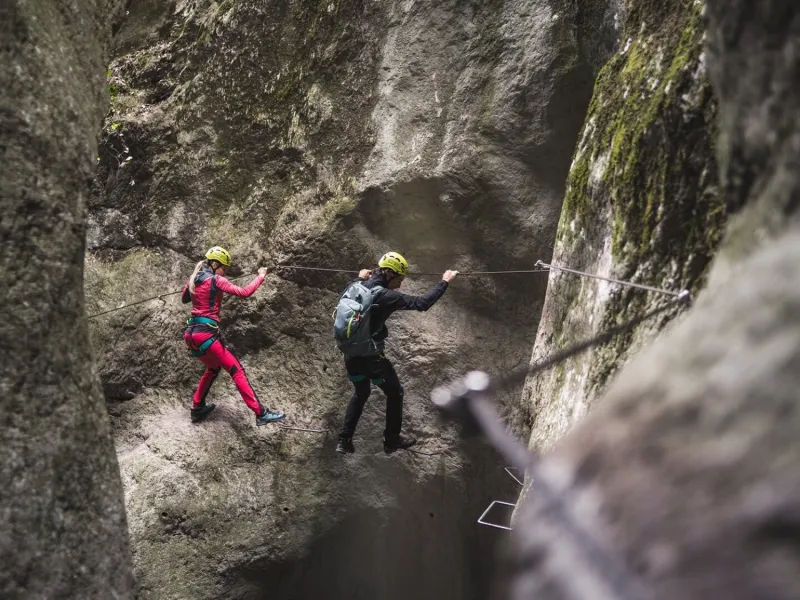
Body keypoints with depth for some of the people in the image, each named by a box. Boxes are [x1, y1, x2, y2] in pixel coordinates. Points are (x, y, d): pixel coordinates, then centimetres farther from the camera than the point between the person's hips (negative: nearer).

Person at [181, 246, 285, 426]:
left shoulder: (194, 279, 12)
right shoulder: (216, 280, -9)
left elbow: (184, 299, 31)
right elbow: (244, 292, -15)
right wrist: (261, 276, -3)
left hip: (191, 333, 8)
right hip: (206, 334, -8)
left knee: (213, 368, 29)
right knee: (237, 370, -6)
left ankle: (197, 408, 32)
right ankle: (261, 414, -10)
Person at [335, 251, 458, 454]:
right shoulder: (385, 296, -19)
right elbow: (421, 303, -21)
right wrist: (444, 282, -11)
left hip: (350, 354, 7)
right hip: (371, 357, -7)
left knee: (360, 393, 28)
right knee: (395, 393, 16)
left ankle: (344, 441, 25)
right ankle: (392, 439, 27)